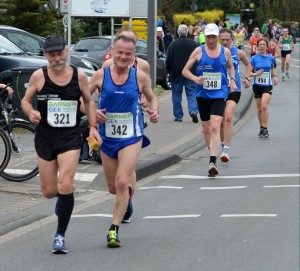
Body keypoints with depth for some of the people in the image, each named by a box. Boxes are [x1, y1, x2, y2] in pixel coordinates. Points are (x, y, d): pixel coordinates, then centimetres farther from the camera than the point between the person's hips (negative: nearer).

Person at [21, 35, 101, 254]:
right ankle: (62, 198, 45)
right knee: (49, 191, 5)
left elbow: (89, 101, 13)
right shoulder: (39, 76, -3)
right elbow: (26, 100, 7)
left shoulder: (79, 76, -1)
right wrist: (31, 112, -15)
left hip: (71, 137, -1)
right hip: (45, 136, 1)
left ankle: (60, 236, -3)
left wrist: (93, 127, 3)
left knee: (65, 186, -15)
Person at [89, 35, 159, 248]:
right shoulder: (101, 75, -4)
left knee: (122, 183, -17)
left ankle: (114, 229, -9)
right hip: (107, 137, 2)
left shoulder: (140, 77, -4)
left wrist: (154, 111, -7)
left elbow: (152, 97, 13)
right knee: (113, 187, 13)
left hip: (131, 137, -2)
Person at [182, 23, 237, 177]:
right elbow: (185, 70, 2)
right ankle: (213, 153, 35)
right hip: (202, 95, 2)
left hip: (219, 95, -2)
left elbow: (230, 67, 24)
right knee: (206, 129, 12)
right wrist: (194, 78, -18)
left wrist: (232, 80, 7)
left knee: (215, 127, -16)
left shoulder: (225, 52, 4)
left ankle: (213, 162, -24)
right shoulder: (199, 51, 0)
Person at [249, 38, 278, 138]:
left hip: (267, 85, -1)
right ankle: (262, 128, 25)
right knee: (259, 109, 8)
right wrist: (256, 74, -22)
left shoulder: (271, 58, 2)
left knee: (264, 106, -18)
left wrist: (275, 76, 1)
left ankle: (265, 129, -13)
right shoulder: (254, 58, -3)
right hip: (257, 85, 1)